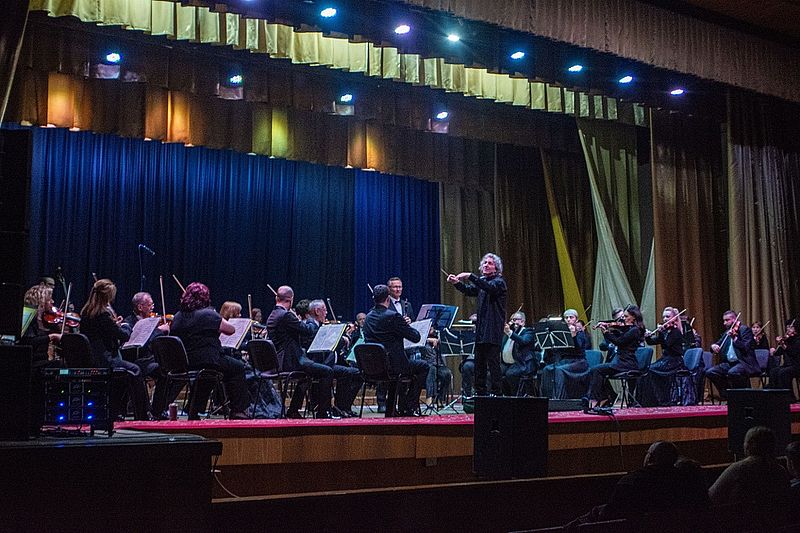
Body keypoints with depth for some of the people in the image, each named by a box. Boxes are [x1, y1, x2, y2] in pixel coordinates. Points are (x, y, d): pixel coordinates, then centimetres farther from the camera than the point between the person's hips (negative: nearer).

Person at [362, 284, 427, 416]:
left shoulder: (368, 317, 7)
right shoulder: (393, 316, -16)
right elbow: (415, 337, -12)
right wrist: (407, 324, 8)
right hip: (392, 364, -7)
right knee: (423, 367, 15)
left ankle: (391, 410, 34)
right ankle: (410, 407, 14)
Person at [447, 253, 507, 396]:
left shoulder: (499, 282, -6)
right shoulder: (482, 281, 18)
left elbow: (489, 287, -26)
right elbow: (469, 290, 10)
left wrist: (470, 276, -32)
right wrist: (456, 283, -7)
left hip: (493, 331, -8)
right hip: (480, 330, 8)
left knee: (493, 362, -8)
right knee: (479, 363, 10)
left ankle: (496, 392, -5)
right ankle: (480, 392, 16)